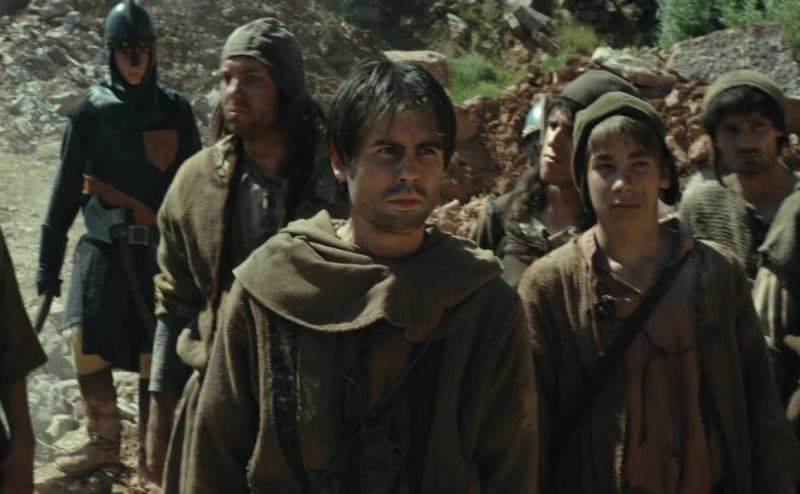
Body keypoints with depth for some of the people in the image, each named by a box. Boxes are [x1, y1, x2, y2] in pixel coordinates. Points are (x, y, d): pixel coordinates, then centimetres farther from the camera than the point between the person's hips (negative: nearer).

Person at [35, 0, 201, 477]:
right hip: (102, 245, 1)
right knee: (87, 346, -4)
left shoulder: (175, 111, 4)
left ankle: (152, 449, 17)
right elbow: (66, 189, 5)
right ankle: (104, 441, 17)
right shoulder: (91, 110, 3)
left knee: (156, 351, -1)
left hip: (159, 247, 0)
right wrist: (49, 260, 4)